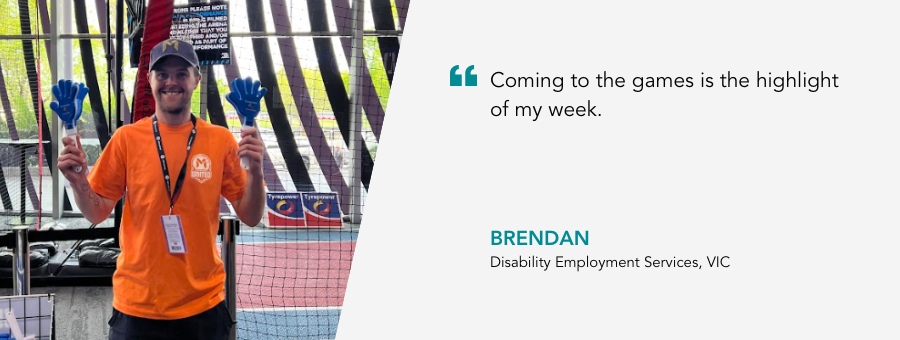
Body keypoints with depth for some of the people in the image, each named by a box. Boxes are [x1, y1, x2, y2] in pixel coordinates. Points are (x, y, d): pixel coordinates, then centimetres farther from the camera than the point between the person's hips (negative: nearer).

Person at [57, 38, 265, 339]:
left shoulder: (220, 140, 0)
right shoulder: (127, 138, -1)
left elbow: (250, 217, 2)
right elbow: (97, 214, 4)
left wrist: (255, 171, -15)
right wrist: (78, 181, -15)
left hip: (203, 305, 1)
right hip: (137, 306, 0)